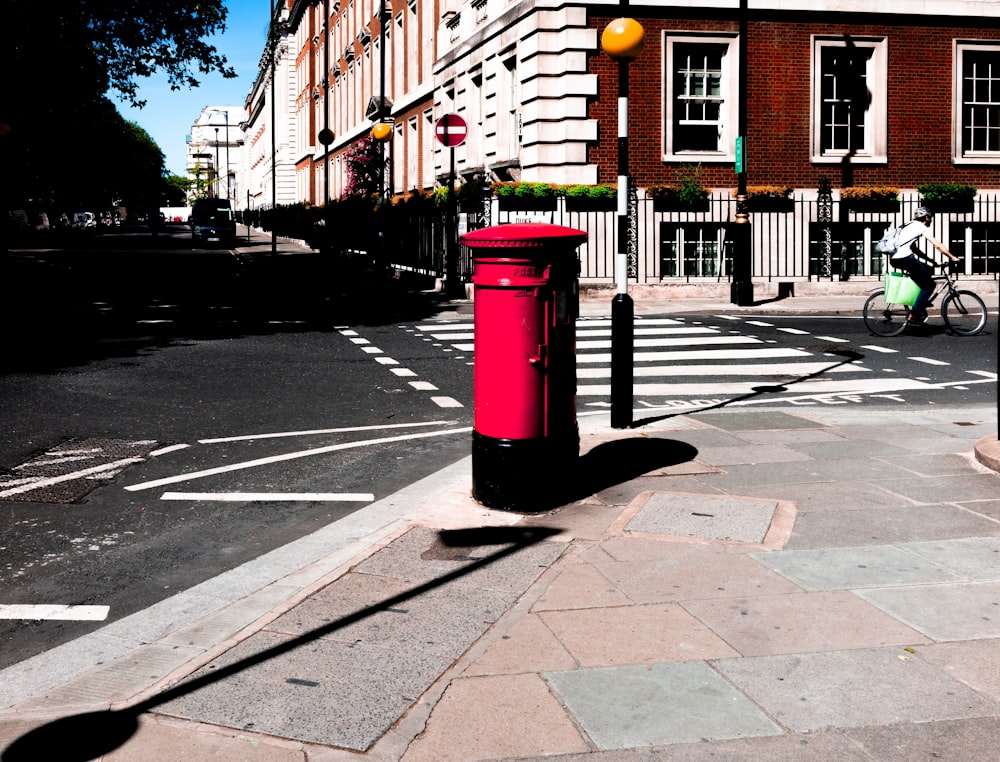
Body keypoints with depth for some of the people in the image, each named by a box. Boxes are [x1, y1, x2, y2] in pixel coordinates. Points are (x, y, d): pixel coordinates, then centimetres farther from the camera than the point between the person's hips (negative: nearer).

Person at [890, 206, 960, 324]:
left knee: (928, 271, 24)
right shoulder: (920, 226, 2)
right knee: (929, 284, 2)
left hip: (895, 259, 9)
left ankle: (920, 306, 23)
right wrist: (952, 257, 4)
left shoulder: (909, 226, 28)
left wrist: (930, 260, 25)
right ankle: (914, 314, -6)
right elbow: (937, 245, -3)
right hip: (905, 258, -9)